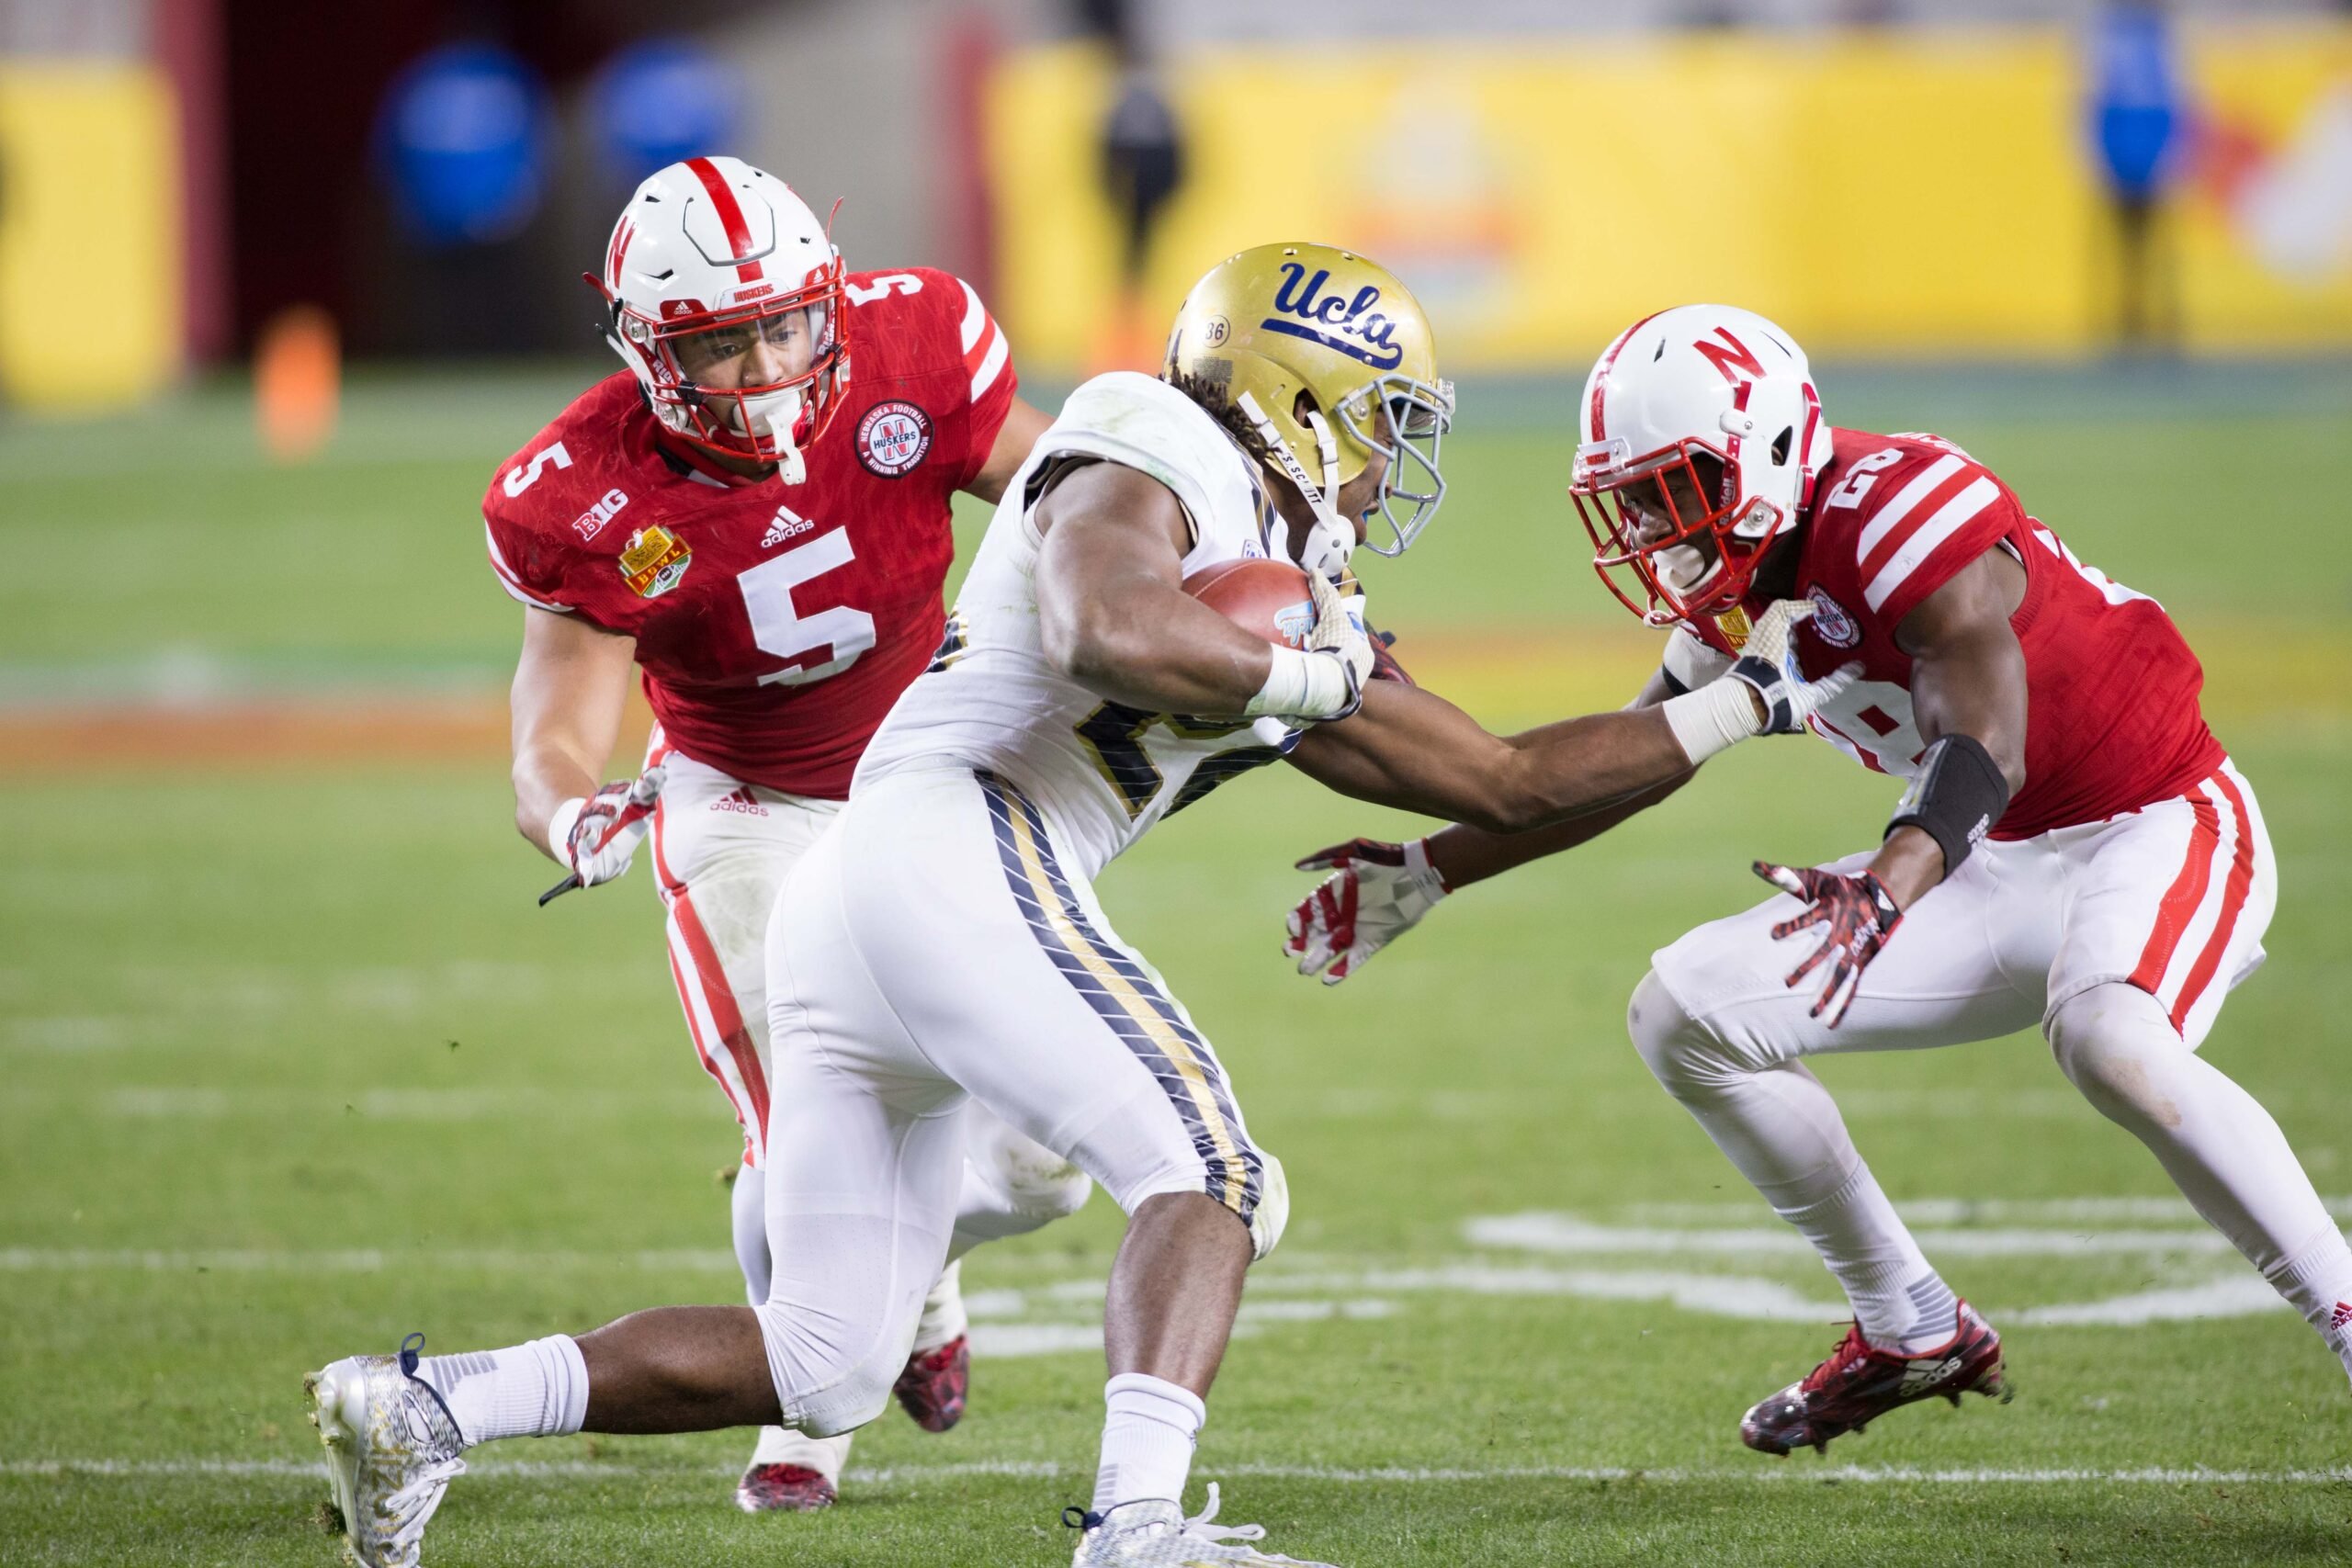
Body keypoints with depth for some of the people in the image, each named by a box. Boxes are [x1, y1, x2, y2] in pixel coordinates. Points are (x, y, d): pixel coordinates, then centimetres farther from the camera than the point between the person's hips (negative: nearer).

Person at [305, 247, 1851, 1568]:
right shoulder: (1147, 453, 2)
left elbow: (1508, 784, 30)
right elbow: (1106, 637, -19)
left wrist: (1741, 708, 33)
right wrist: (1308, 679, -5)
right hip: (949, 850, -9)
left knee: (823, 1368, 9)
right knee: (1211, 1174, -15)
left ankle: (423, 1408, 6)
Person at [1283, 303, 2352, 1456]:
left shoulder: (1900, 509, -26)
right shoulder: (1744, 582, 1)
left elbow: (1987, 747, -38)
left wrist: (1885, 892, -57)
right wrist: (1427, 875, 14)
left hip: (2159, 824, -9)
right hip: (2001, 865, 9)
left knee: (2107, 1043, -40)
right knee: (1687, 1015, 2)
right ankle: (1911, 1331, 14)